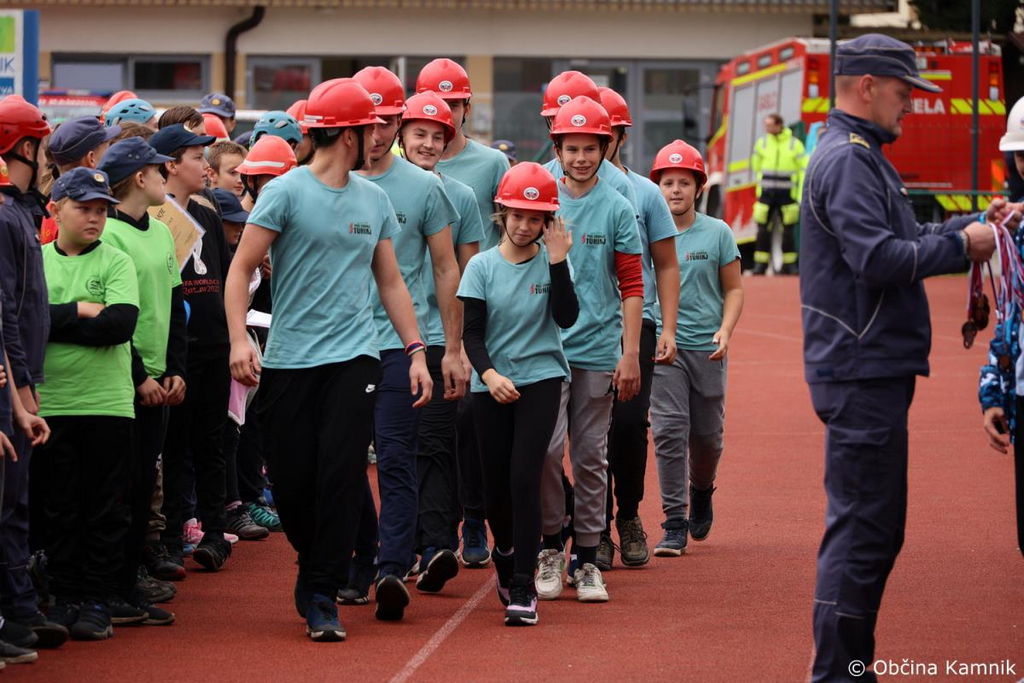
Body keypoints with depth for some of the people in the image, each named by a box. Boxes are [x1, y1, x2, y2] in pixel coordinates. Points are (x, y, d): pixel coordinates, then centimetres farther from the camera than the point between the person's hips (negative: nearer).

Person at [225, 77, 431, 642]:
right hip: (289, 358, -3)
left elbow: (390, 281, 19)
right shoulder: (285, 192, -3)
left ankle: (321, 596, -5)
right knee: (291, 482, 1)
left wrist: (416, 351, 13)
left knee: (342, 474, -10)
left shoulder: (374, 200, 12)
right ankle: (315, 566, 28)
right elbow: (241, 267, -6)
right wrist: (239, 340, -17)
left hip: (353, 356, 3)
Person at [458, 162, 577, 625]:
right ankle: (505, 553, 39)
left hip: (540, 378, -2)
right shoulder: (482, 266, 1)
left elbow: (566, 317, -12)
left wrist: (558, 262, -18)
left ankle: (524, 587, -12)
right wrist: (489, 374, -19)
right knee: (496, 483, 6)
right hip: (491, 384, 2)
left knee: (524, 477, -15)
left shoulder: (552, 263, 1)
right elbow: (471, 332, -3)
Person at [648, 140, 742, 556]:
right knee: (669, 431, -10)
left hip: (707, 348, 1)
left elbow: (734, 289, 8)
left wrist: (725, 331, -8)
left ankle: (701, 491, 39)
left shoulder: (717, 233, 3)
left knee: (707, 434, 8)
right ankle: (675, 524, -6)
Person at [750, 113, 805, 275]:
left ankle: (789, 265, 9)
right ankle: (760, 265, 3)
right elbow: (756, 166, 17)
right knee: (762, 230, -1)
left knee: (788, 230, 2)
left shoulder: (795, 144, -1)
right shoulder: (762, 143, 5)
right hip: (766, 193, 2)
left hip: (787, 194, -2)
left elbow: (803, 170, 1)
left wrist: (801, 195, -4)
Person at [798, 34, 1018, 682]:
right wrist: (960, 245, -14)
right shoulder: (848, 160, -15)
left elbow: (906, 239, 21)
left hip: (874, 371, 11)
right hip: (863, 373, -11)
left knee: (872, 527, 16)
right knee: (863, 530, -9)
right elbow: (880, 258, -24)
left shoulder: (861, 156, 19)